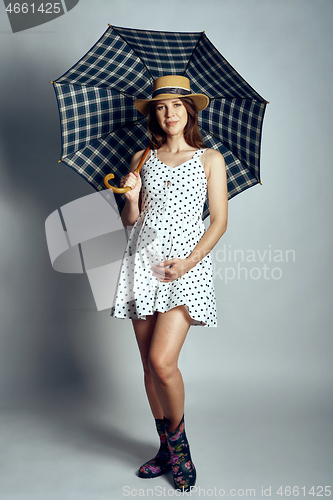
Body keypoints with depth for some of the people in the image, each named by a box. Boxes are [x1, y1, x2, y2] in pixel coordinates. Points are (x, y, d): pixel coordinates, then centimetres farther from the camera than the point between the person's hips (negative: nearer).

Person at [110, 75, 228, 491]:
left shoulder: (210, 159, 6)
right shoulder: (142, 159, 14)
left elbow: (219, 221, 1)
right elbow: (130, 221, 15)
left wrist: (190, 261, -12)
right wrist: (132, 197, -7)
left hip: (186, 265, -3)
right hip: (143, 262, 4)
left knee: (162, 361, -14)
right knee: (149, 364, 6)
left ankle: (178, 440, 14)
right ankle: (168, 449, 25)